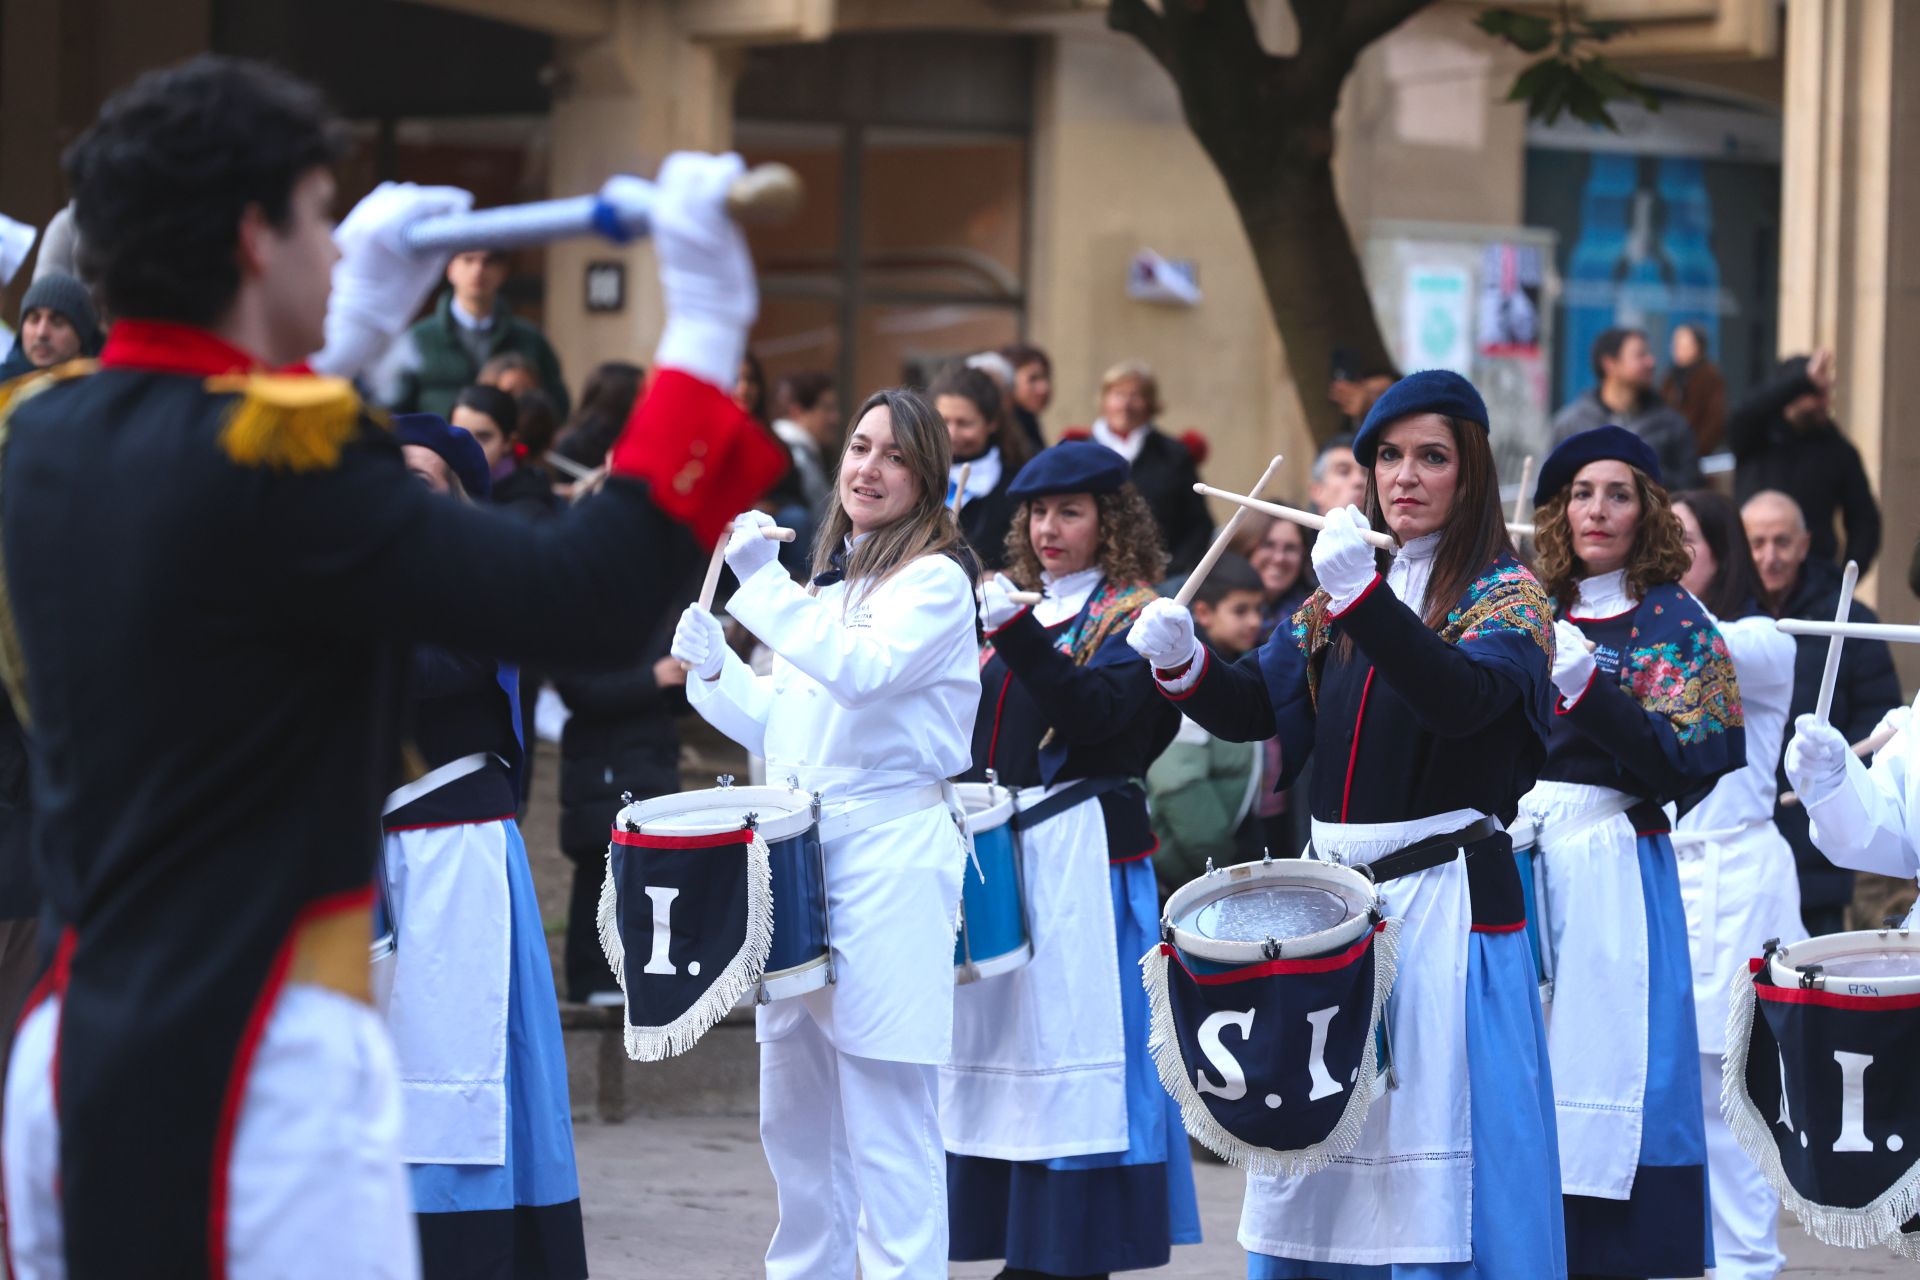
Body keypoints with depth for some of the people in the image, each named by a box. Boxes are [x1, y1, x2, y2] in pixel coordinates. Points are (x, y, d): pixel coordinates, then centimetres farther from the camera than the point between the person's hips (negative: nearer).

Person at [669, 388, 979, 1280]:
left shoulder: (936, 580, -5)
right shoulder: (825, 584, 19)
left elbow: (861, 670, -23)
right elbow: (777, 729, 20)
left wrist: (763, 582, -24)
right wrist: (713, 668, 4)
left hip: (891, 860, -8)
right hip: (798, 854, 8)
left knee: (885, 1116, -9)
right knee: (793, 1111, 13)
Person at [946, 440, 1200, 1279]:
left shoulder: (1132, 616, -3)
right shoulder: (1017, 602, 18)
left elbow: (1097, 713, -20)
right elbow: (973, 727, 20)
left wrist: (1019, 635, -28)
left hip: (1079, 854, -7)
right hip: (998, 844, 7)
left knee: (1070, 1024, -9)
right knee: (999, 1043, 7)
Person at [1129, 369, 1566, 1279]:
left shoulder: (1506, 596, -5)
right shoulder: (1335, 598, 14)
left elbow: (1461, 696, -24)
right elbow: (1256, 708, 10)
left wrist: (1361, 594, -36)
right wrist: (1182, 663, -11)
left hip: (1446, 897, -6)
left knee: (1435, 1153, -7)